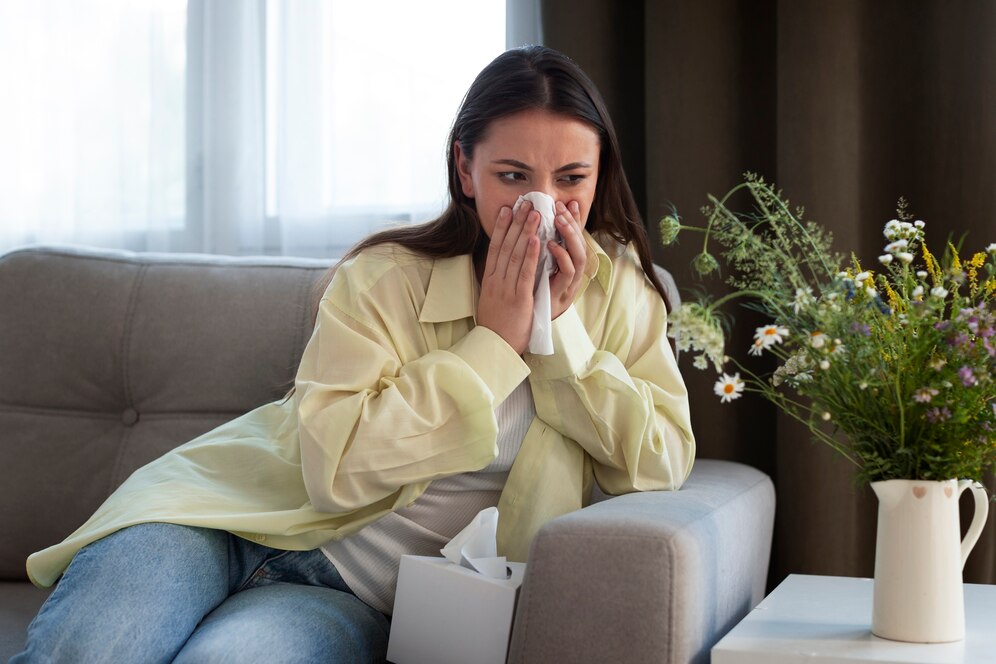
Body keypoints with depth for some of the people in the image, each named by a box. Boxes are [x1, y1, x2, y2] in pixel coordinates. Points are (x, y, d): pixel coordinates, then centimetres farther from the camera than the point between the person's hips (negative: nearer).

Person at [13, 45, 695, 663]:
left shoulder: (620, 291, 3)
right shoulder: (387, 278, -10)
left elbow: (663, 463, -5)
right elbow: (335, 465, -20)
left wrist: (562, 327, -14)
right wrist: (493, 342, -18)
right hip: (231, 516, -1)